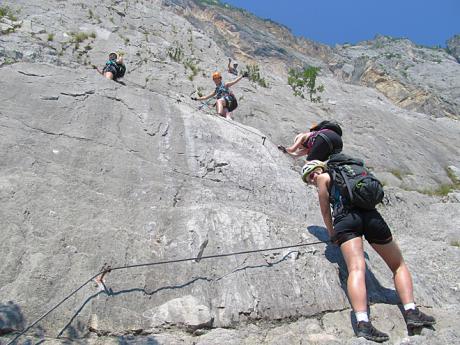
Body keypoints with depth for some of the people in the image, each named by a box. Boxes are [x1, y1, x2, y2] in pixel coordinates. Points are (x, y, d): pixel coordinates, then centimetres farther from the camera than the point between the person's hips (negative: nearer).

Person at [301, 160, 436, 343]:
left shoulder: (323, 178, 18)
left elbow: (325, 210, 14)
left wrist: (332, 235, 24)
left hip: (345, 218, -4)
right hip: (370, 214, 4)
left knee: (356, 269, -22)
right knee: (398, 265, 17)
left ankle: (363, 323, -41)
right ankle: (411, 312, -2)